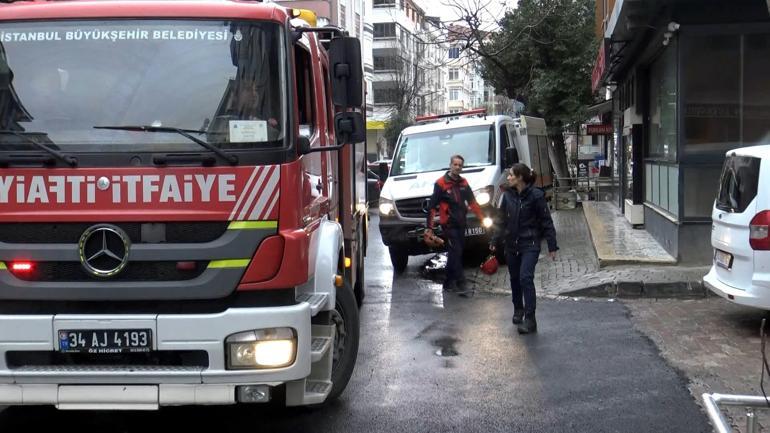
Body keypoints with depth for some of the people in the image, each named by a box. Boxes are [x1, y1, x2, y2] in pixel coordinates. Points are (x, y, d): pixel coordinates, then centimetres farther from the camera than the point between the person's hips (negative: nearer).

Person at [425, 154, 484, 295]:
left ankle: (449, 283, 20)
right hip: (448, 224, -6)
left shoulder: (463, 183, 9)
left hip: (461, 224, 6)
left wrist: (482, 218, 9)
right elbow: (432, 206, -10)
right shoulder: (441, 183, -9)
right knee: (456, 252, -13)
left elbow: (472, 201, 16)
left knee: (455, 254, 10)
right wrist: (429, 227, -13)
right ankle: (461, 283, -13)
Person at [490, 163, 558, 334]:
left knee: (526, 278, -16)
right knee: (515, 279, 14)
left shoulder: (536, 195, -11)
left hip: (530, 244, -5)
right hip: (511, 245, 5)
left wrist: (552, 246, -6)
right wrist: (495, 240, 1)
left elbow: (546, 221, -6)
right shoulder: (507, 195, 2)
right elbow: (501, 220, 9)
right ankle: (518, 310, 35)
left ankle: (530, 319, -15)